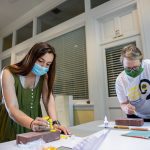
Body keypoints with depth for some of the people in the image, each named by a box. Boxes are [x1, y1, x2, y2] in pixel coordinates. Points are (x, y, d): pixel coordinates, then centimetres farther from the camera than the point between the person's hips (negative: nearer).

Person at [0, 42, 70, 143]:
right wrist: (31, 123, -47)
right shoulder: (9, 74, -20)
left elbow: (49, 99, -15)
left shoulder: (44, 76, -5)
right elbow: (12, 109, -29)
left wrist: (55, 122, -31)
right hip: (13, 124, -3)